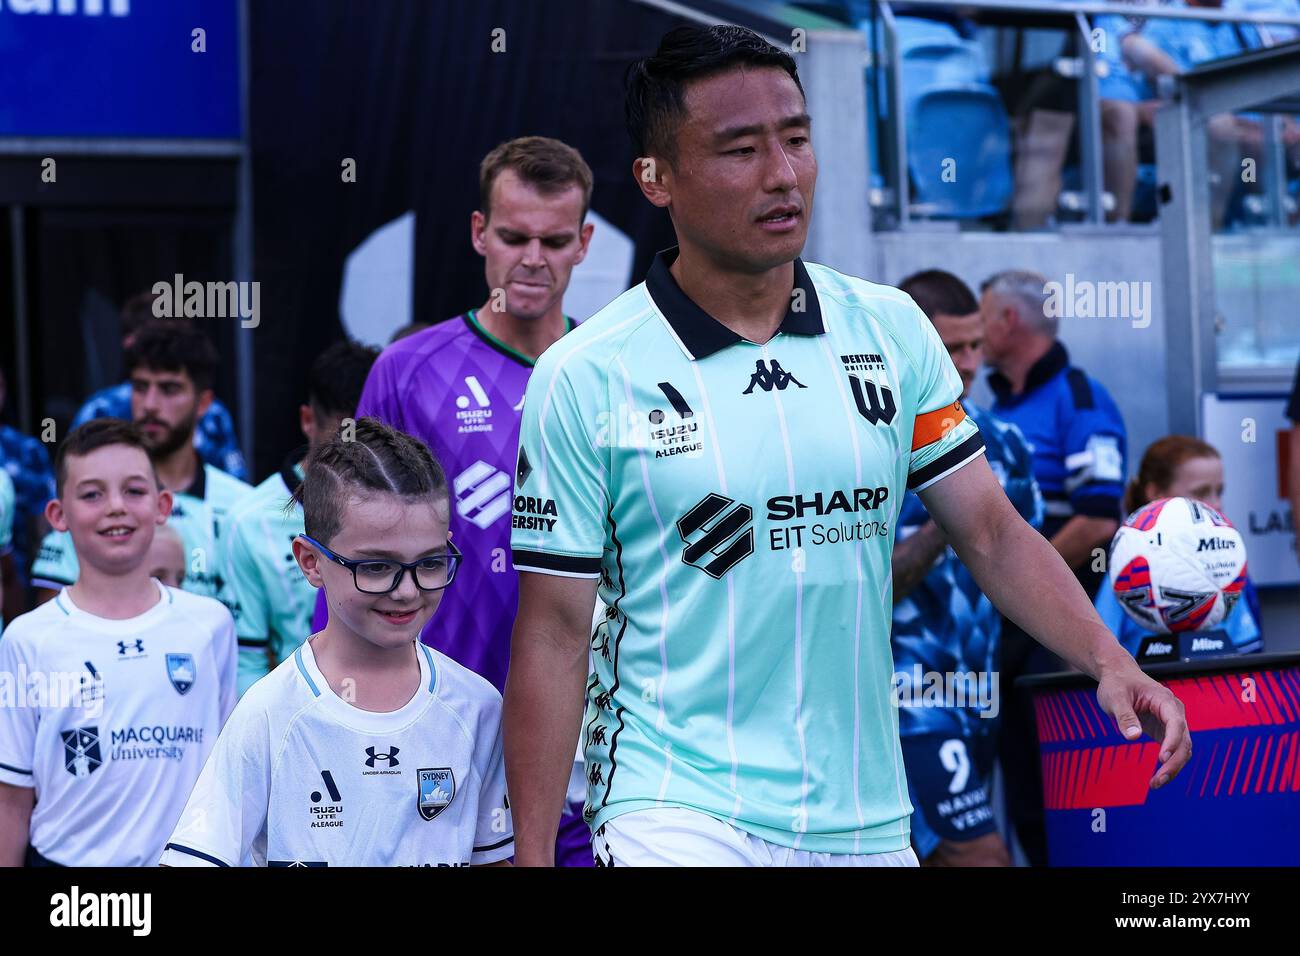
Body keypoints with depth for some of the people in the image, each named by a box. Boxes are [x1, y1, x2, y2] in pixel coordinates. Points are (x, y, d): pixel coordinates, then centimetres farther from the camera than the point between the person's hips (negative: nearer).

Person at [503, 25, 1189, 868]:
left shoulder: (893, 329, 3)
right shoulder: (583, 378, -7)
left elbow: (990, 531, 8)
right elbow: (554, 632, -5)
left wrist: (1106, 659, -7)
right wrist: (533, 854, -7)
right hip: (677, 810, -4)